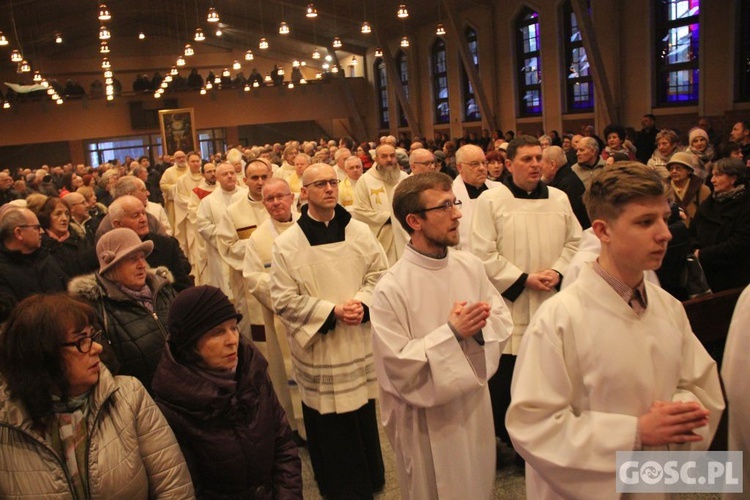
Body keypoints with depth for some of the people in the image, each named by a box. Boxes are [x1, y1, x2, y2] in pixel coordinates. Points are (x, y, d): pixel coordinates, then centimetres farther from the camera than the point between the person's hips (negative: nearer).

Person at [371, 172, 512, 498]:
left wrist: (480, 327, -20)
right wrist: (451, 333, -27)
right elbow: (397, 366, -21)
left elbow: (503, 320, 1)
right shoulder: (390, 288, -22)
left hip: (476, 407, 5)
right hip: (428, 421, -5)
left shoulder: (471, 266, -5)